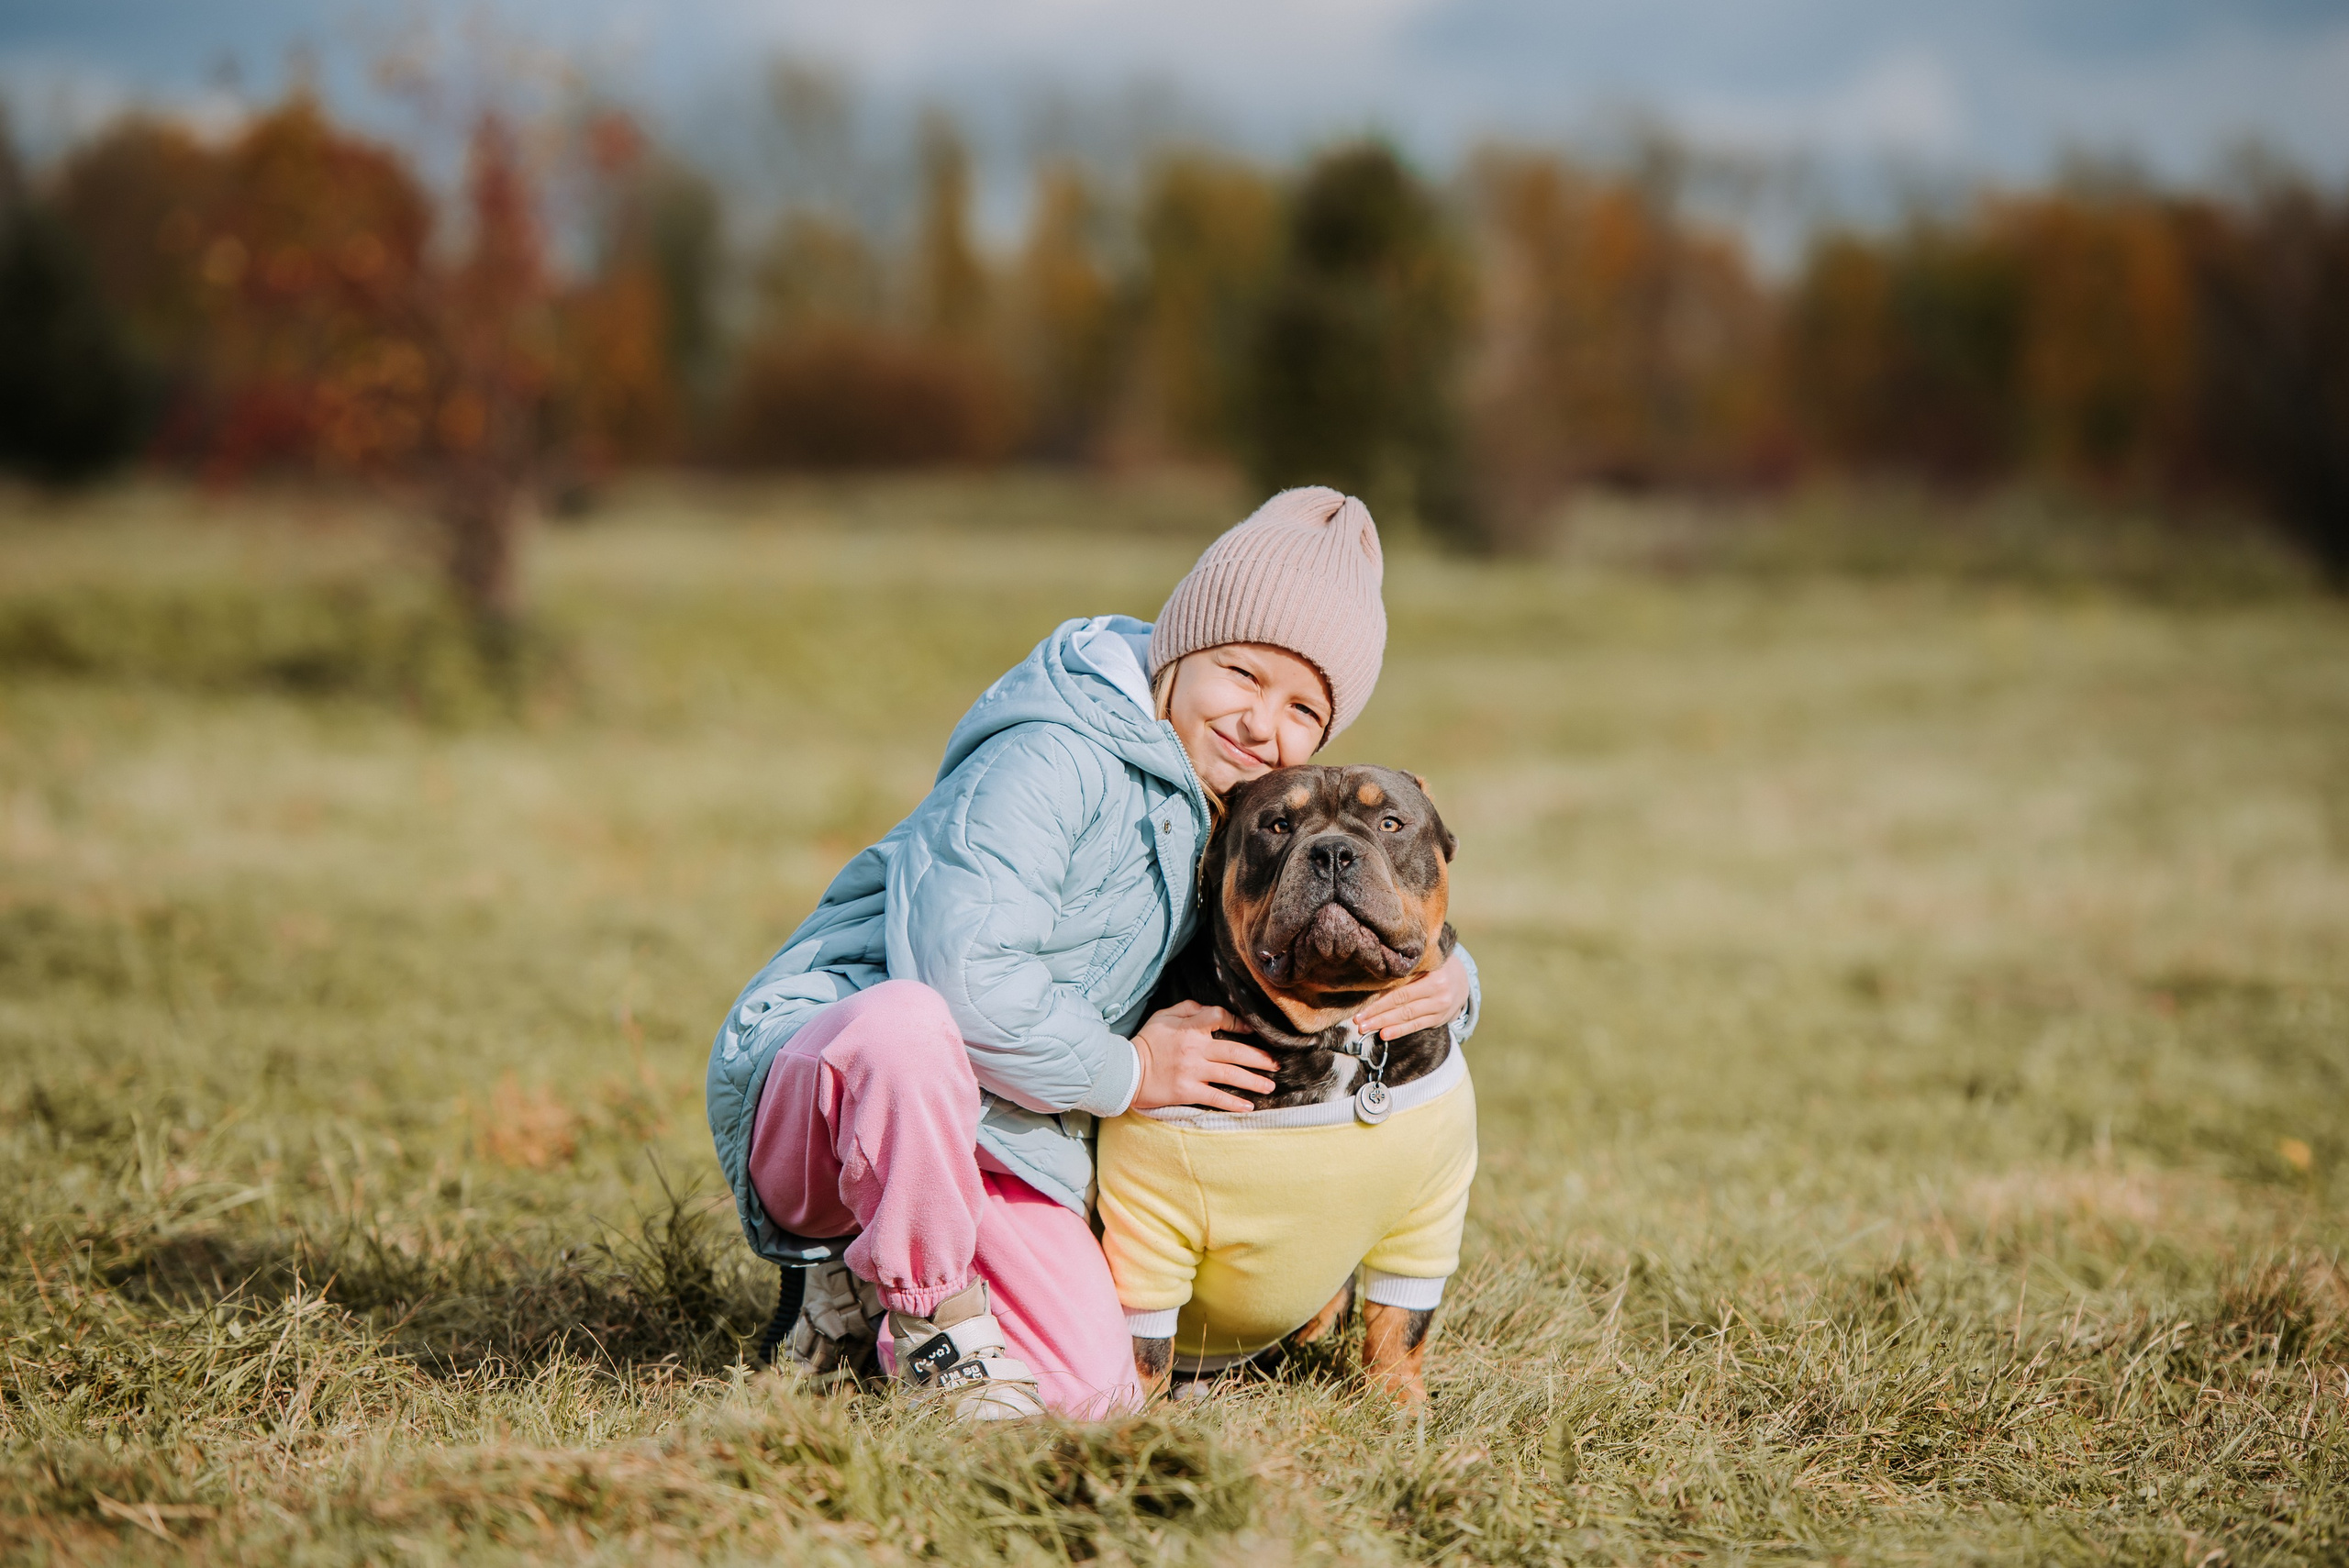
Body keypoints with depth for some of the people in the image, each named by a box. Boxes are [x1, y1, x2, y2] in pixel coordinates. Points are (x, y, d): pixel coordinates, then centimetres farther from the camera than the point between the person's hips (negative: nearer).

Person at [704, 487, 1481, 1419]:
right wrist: (1126, 1074, -16)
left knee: (1088, 1391, -16)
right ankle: (930, 1306, -15)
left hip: (998, 1141, 7)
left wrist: (1445, 984, -7)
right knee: (909, 1021, -43)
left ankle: (870, 1299, 12)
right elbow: (966, 975, -30)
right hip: (823, 1056, -7)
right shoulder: (1056, 760, -19)